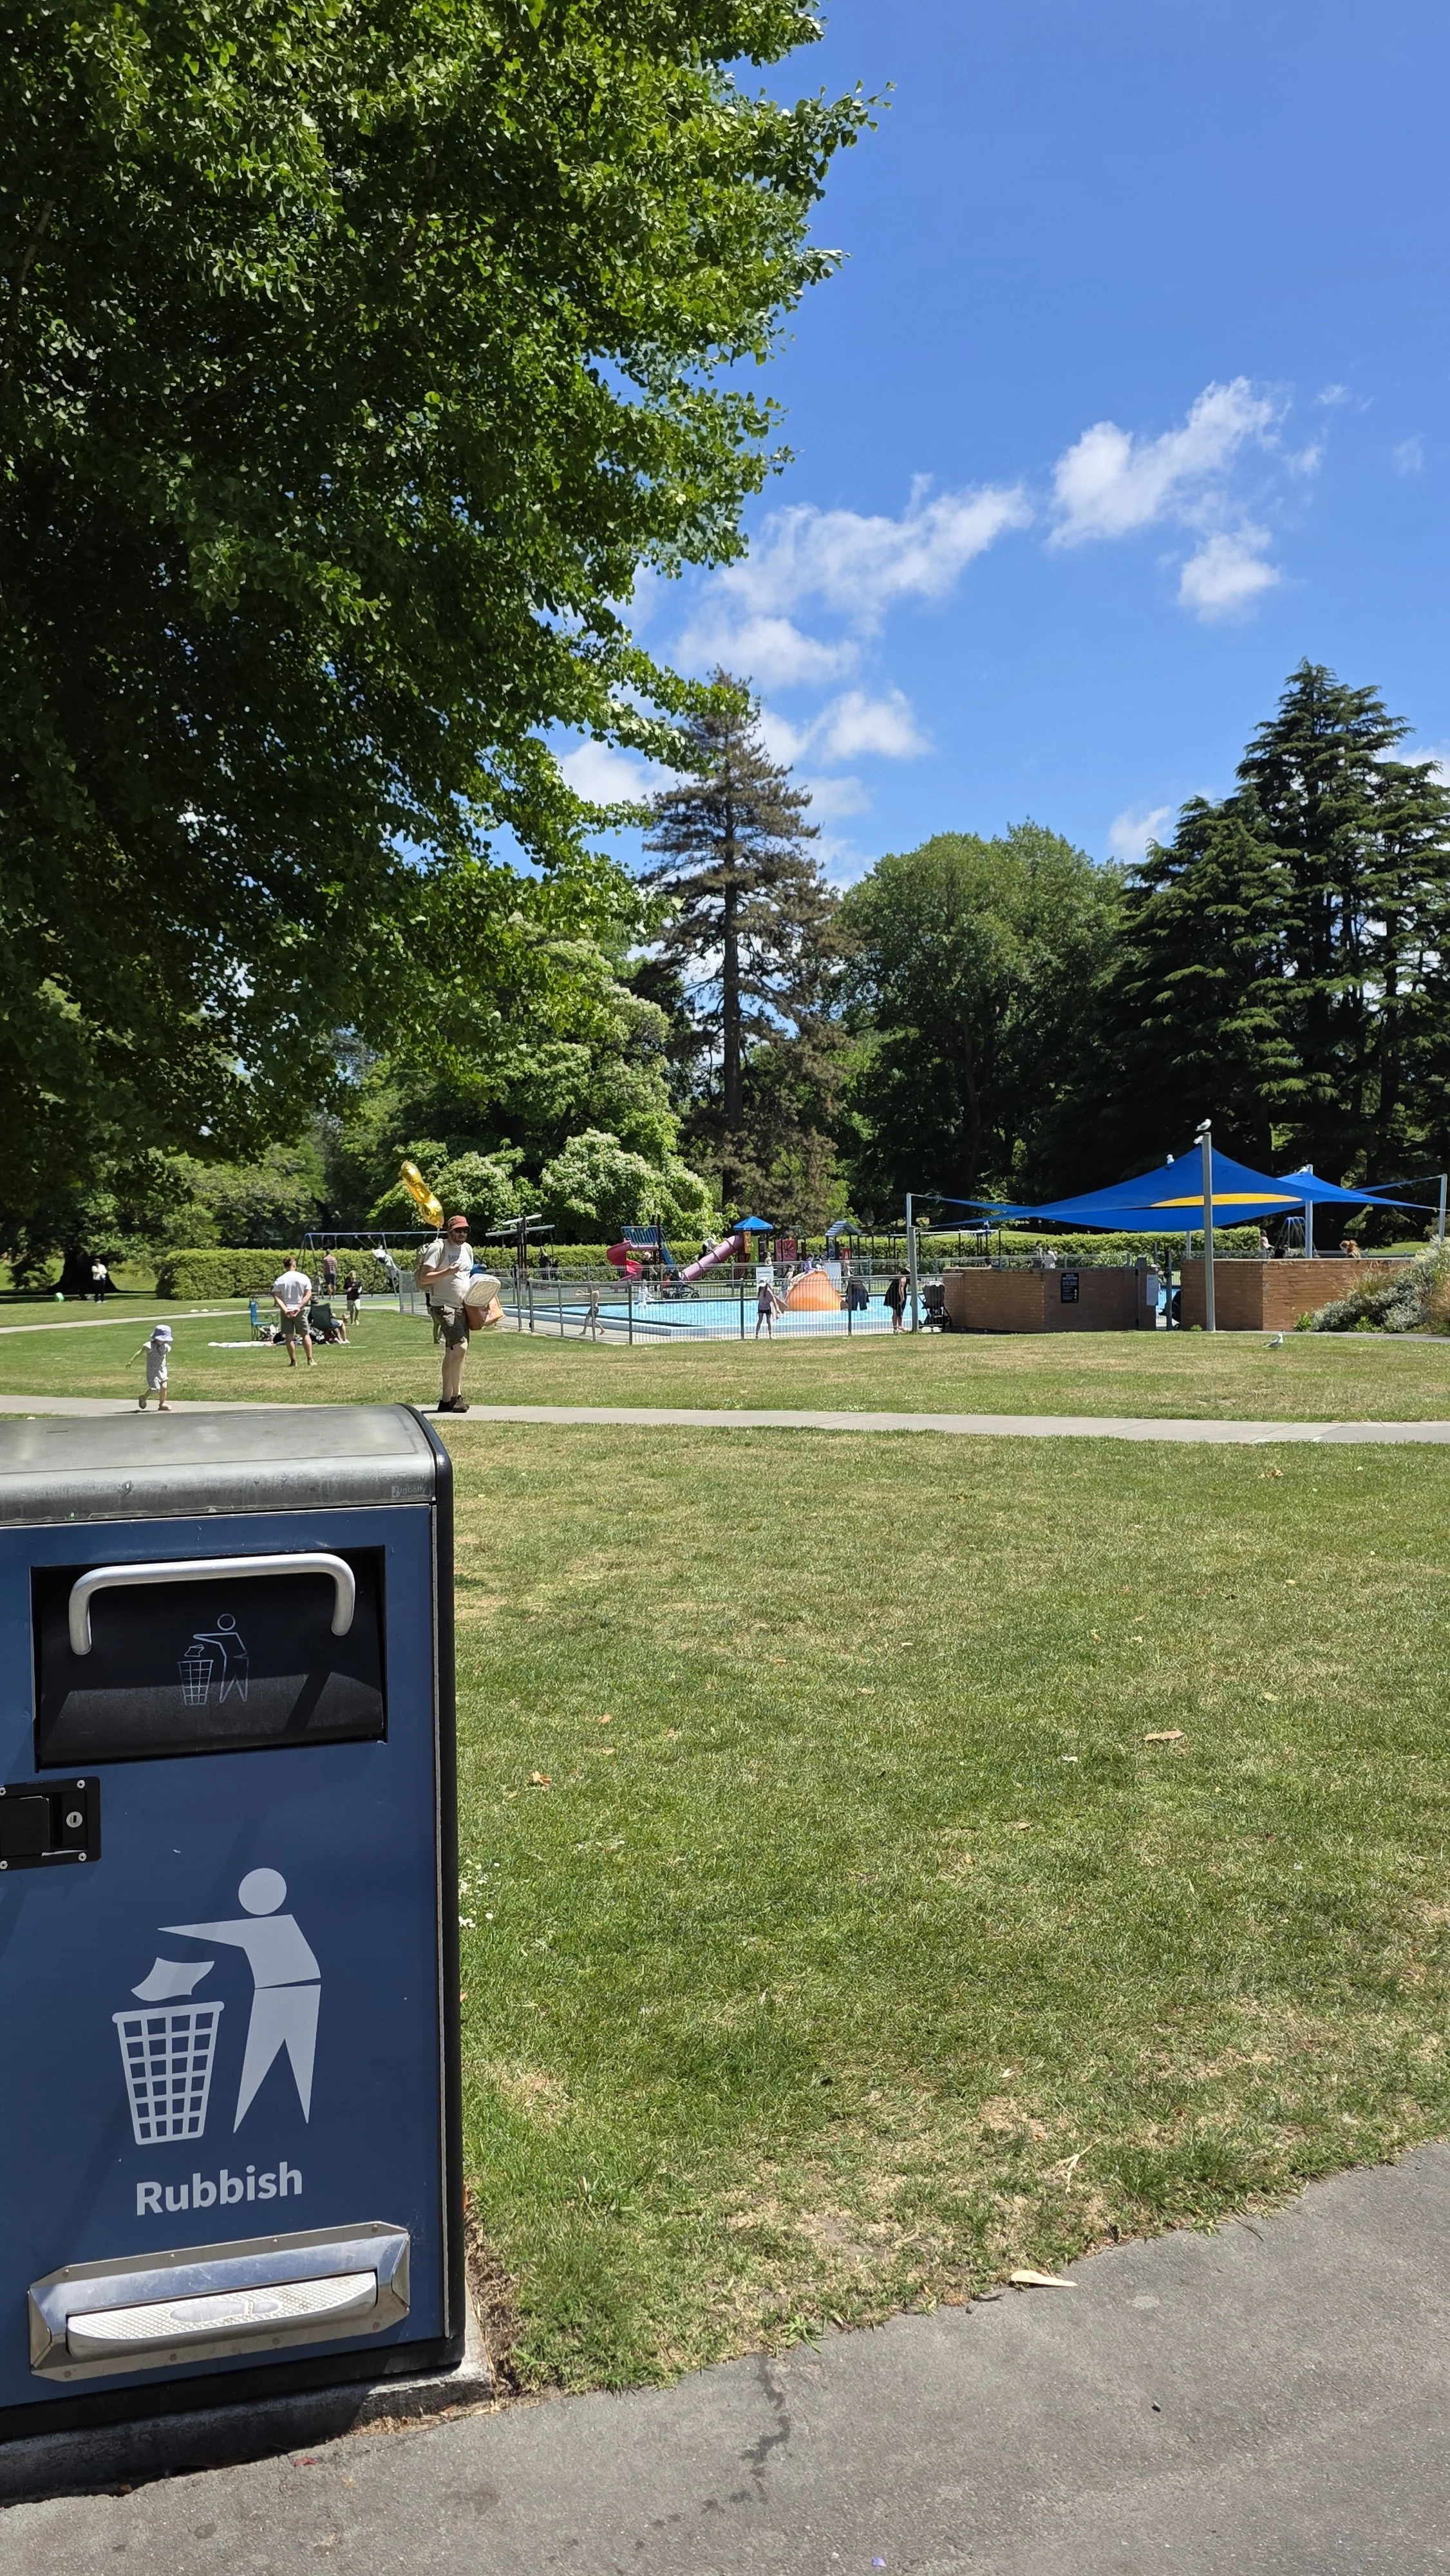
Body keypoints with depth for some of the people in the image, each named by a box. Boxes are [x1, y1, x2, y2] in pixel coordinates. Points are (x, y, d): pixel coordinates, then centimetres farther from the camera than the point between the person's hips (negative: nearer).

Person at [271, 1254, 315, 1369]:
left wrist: (285, 1310, -14)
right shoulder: (303, 1277, -5)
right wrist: (299, 1307, -10)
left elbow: (277, 1298, -10)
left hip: (286, 1311, 0)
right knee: (305, 1334, 9)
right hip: (301, 1311, 0)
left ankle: (293, 1361, 8)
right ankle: (310, 1360, 9)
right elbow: (308, 1295, -9)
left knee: (289, 1337, 6)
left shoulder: (279, 1280, -3)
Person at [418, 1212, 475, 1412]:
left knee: (452, 1353, 11)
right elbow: (424, 1278, -14)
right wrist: (447, 1272, -25)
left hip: (462, 1307, 8)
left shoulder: (468, 1249, 14)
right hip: (443, 1306, -8)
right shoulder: (438, 1247, -9)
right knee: (460, 1346, -21)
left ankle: (447, 1399, 16)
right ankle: (457, 1395, -13)